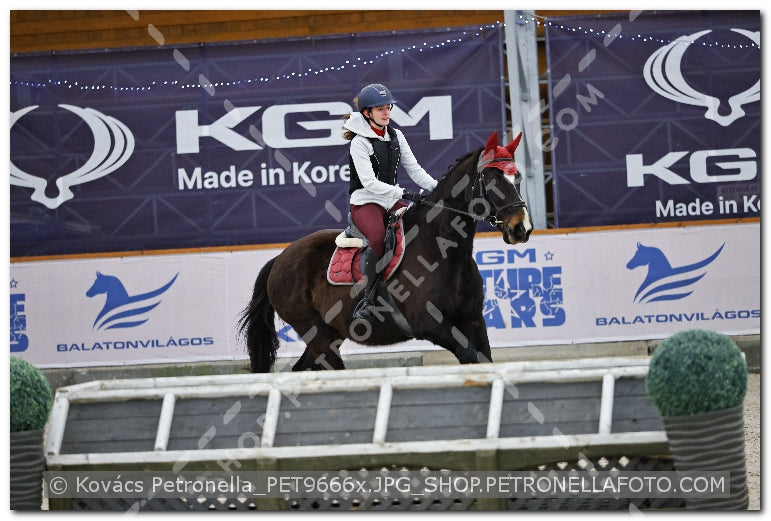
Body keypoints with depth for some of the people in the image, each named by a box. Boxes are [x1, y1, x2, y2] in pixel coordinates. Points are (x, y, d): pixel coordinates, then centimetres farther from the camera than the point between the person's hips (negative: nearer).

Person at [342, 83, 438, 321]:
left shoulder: (396, 136, 10)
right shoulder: (360, 142, -11)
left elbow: (413, 168, 9)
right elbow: (369, 182, -20)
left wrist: (436, 187, -9)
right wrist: (404, 193, -27)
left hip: (391, 202, 7)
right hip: (365, 203, -7)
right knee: (379, 237, -36)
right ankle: (369, 297, -26)